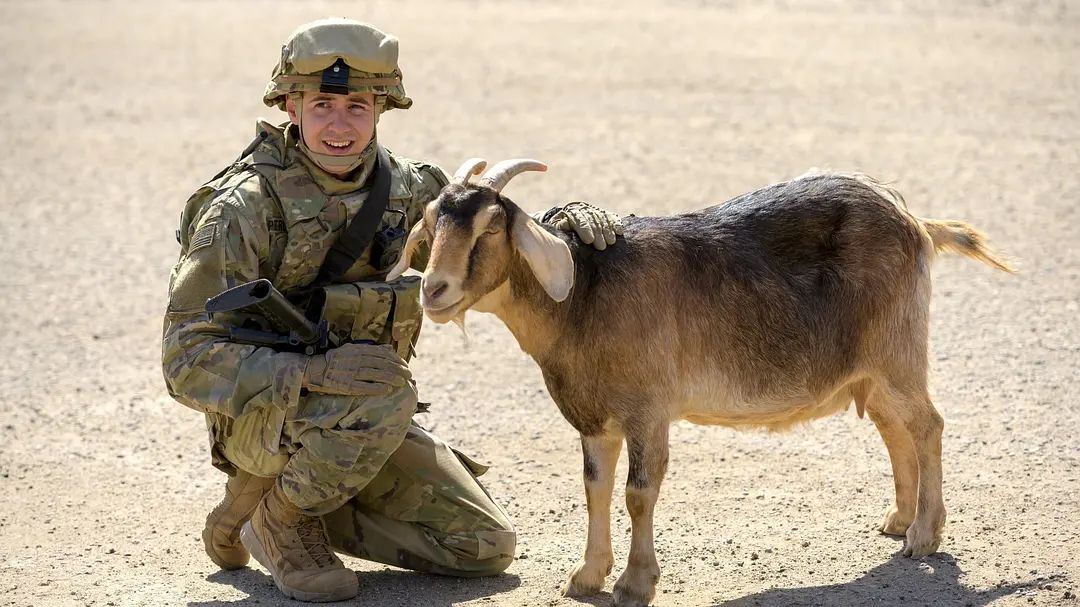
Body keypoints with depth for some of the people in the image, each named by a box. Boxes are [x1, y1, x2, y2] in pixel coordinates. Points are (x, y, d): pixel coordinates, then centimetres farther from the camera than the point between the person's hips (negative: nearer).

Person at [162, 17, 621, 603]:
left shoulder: (407, 189, -2)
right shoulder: (246, 209, -20)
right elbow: (190, 358, -23)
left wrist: (560, 222, -13)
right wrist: (312, 372, -38)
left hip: (362, 420, 6)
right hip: (259, 415, -6)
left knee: (487, 546, 1)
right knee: (383, 396, -36)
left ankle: (311, 512, 13)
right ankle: (275, 518, -10)